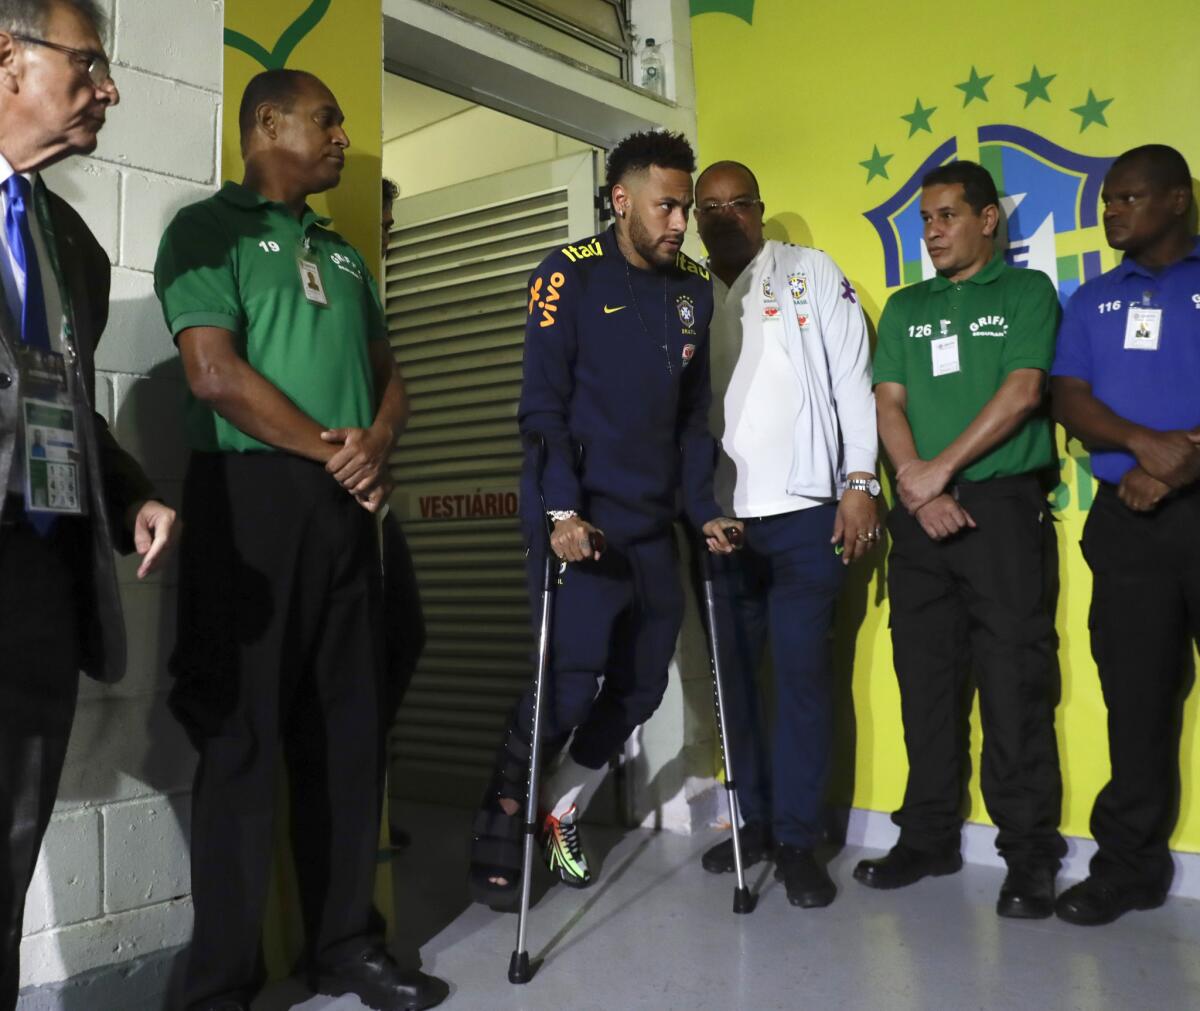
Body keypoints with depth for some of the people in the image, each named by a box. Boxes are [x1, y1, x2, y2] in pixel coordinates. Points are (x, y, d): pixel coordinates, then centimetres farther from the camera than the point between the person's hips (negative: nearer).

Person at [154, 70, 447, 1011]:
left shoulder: (342, 253, 22)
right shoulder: (208, 228, 0)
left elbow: (388, 373, 18)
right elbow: (216, 374, -13)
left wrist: (377, 443, -4)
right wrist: (334, 449, -6)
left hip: (346, 507, 7)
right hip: (251, 498, -6)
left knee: (351, 730, 9)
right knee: (243, 736, -1)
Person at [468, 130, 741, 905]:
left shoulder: (694, 288, 11)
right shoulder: (571, 276, -6)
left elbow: (694, 412, 14)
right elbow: (542, 403, -12)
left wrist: (704, 508, 7)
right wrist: (561, 511, -20)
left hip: (655, 524, 6)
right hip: (581, 522, -6)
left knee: (640, 687, 10)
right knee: (570, 681, -9)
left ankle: (563, 812, 30)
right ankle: (501, 826, 13)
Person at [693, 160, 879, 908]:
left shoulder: (813, 273, 6)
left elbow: (851, 379, 1)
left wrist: (859, 484, -7)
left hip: (804, 513, -3)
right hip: (718, 518, 3)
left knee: (802, 675, -1)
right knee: (734, 674, 10)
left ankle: (798, 839, 11)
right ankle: (755, 819, 25)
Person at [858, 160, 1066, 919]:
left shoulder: (1026, 292, 6)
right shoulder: (905, 307, 17)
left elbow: (1021, 391, -8)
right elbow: (888, 403, 7)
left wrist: (941, 470, -12)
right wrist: (916, 484, -9)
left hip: (1003, 505, -4)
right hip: (921, 515, 4)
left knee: (1014, 685, -4)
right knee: (926, 680, 8)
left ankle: (1030, 856, 6)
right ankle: (929, 837, 19)